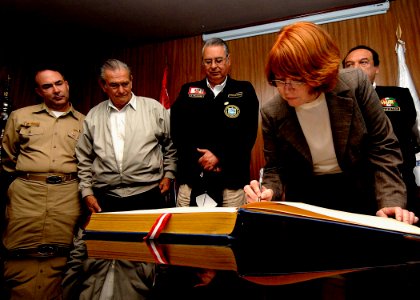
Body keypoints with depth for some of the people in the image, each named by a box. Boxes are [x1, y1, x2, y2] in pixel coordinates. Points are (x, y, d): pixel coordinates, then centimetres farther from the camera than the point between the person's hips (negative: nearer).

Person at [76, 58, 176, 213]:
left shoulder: (154, 108, 1)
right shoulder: (93, 116, 9)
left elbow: (171, 145, 8)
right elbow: (84, 159, 13)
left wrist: (168, 174, 2)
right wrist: (87, 192, 8)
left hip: (147, 195, -1)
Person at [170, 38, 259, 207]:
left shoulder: (244, 91, 5)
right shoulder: (188, 91, 10)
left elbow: (248, 133, -3)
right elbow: (177, 131, 3)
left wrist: (219, 156, -12)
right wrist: (200, 159, -8)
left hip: (231, 179, -1)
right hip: (191, 177, 2)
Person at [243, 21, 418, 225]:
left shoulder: (355, 85, -15)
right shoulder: (271, 113, -13)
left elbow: (382, 147, -10)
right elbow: (275, 168, -3)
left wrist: (390, 201, -20)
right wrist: (270, 192, -25)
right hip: (305, 197, 0)